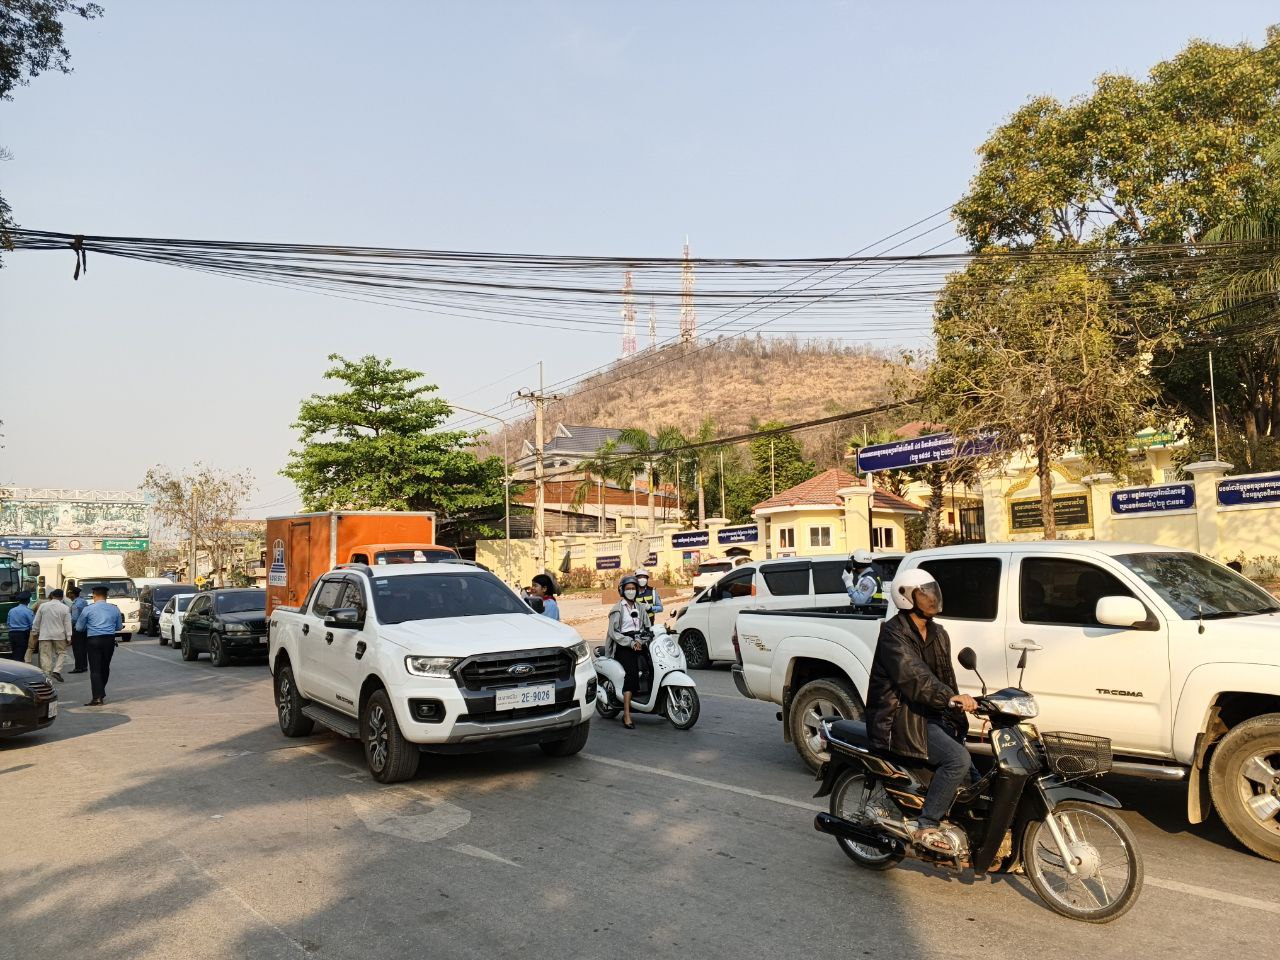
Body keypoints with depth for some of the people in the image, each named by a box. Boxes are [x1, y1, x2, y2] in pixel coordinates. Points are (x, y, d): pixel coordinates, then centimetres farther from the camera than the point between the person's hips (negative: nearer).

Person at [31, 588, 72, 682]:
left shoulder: (43, 606, 1)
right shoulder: (65, 608, -4)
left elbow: (36, 621, 7)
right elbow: (67, 624, -3)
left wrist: (35, 632, 19)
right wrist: (68, 637, 1)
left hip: (44, 635, 1)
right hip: (59, 635, -1)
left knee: (45, 655, 5)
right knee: (61, 653, 11)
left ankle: (47, 674, 3)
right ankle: (57, 671, -5)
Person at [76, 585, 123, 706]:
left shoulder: (88, 609, -3)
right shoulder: (115, 609, 5)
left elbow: (79, 627, 6)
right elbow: (119, 627, 14)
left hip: (93, 640, -3)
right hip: (109, 640, 3)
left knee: (95, 669, -4)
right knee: (105, 667, 15)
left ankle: (98, 697, -11)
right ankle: (101, 693, 26)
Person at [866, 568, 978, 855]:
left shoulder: (938, 634, 14)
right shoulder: (893, 633, -14)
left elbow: (946, 680, 14)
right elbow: (913, 676, -28)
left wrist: (959, 723, 7)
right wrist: (951, 698, -41)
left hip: (931, 715, 9)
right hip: (901, 717, -9)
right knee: (957, 759, -24)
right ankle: (926, 827, -16)